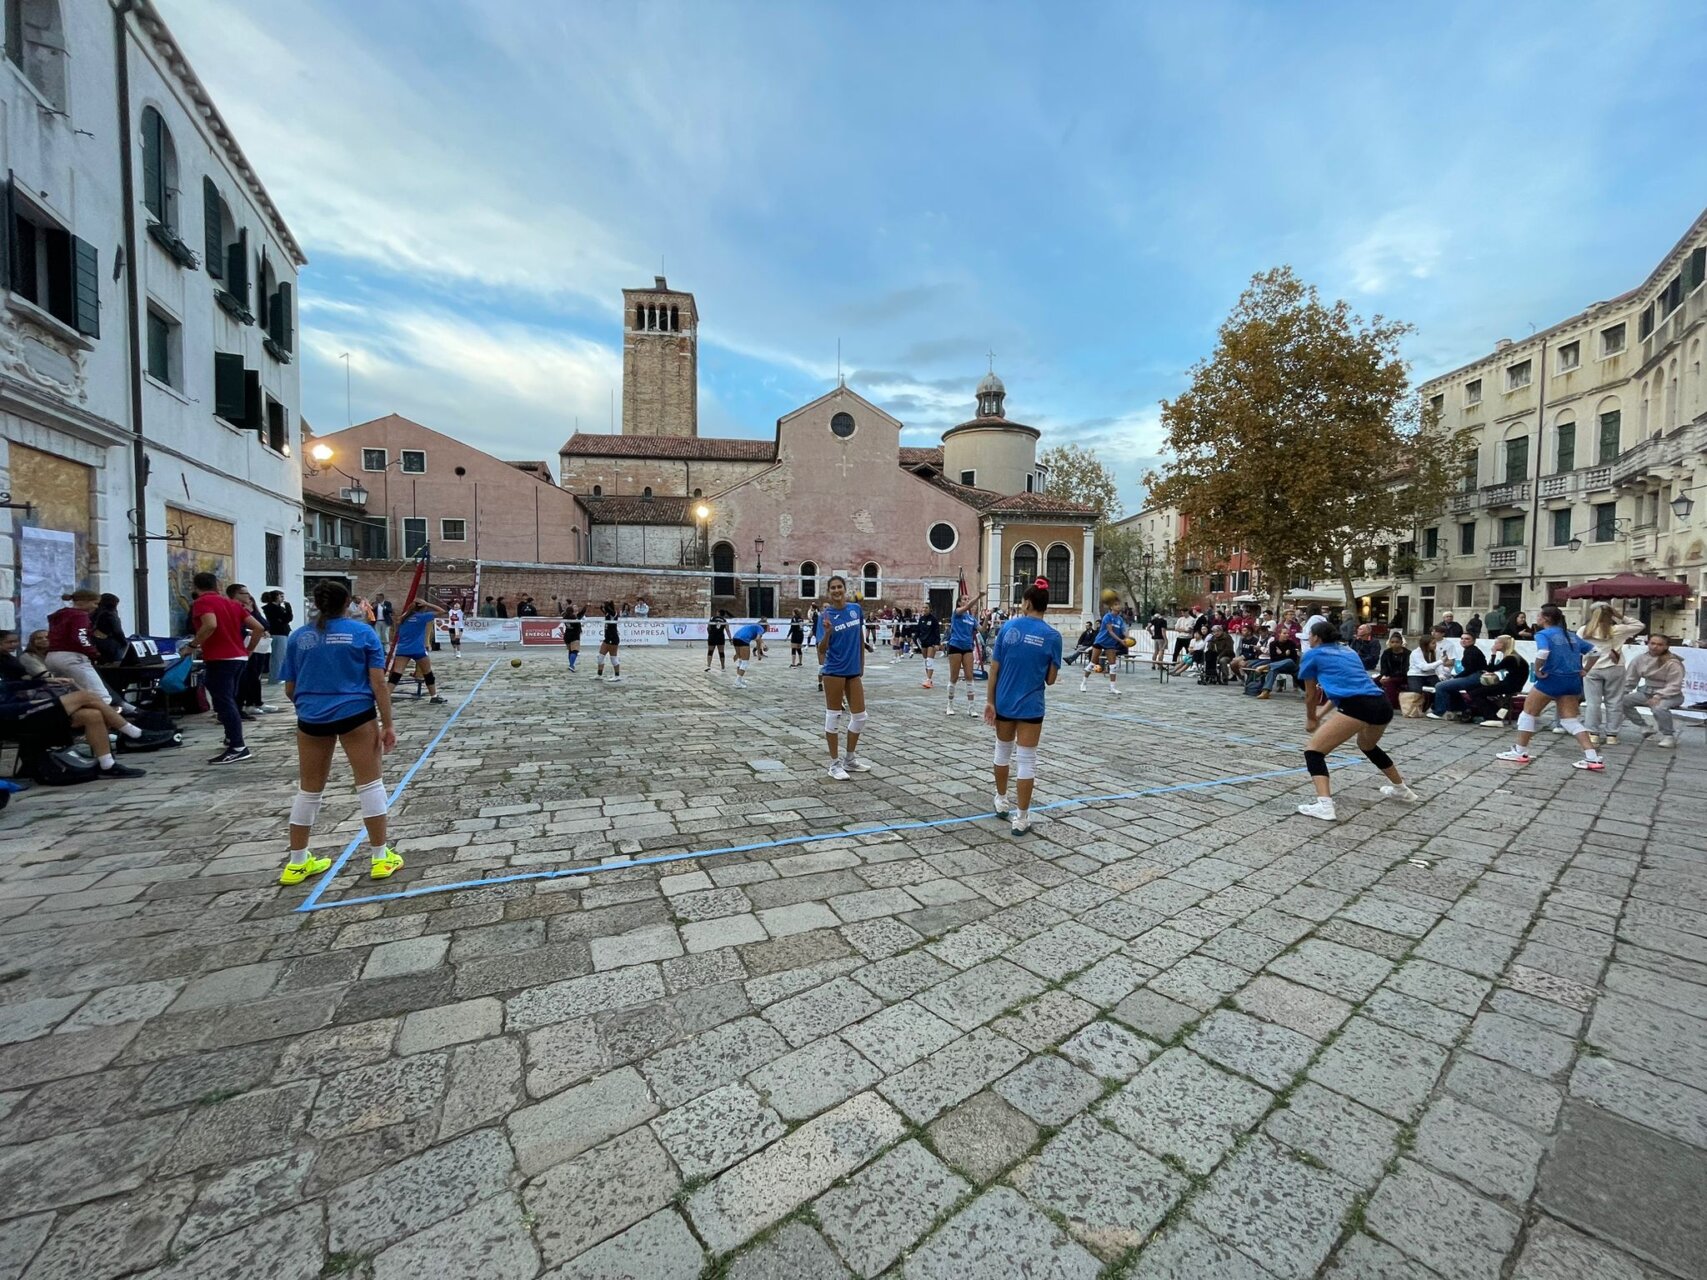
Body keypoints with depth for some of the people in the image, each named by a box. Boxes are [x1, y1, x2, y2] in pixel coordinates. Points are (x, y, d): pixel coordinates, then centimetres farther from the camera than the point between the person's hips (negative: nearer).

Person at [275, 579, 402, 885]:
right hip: (356, 715, -3)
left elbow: (290, 690, 10)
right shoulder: (363, 632, -2)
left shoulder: (299, 637, 7)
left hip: (311, 720, 4)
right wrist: (387, 724, -5)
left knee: (308, 790, 16)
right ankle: (380, 858, 9)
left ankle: (296, 863, 26)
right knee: (370, 783, 4)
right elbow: (379, 682, -8)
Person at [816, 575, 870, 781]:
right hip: (834, 671, -5)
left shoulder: (856, 608, 2)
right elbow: (821, 650, -14)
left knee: (859, 717, 9)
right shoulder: (825, 615, -10)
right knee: (832, 716, 3)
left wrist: (862, 664, 14)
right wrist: (827, 632, -32)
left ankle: (850, 759, 26)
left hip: (854, 670, 5)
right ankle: (835, 764, 14)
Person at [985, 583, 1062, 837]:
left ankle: (1001, 802, 38)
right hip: (1031, 706, -2)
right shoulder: (1052, 636, -7)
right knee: (1026, 760, 4)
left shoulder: (1008, 627, -4)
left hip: (1003, 703, 3)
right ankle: (1021, 818, 9)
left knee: (1003, 751, 21)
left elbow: (994, 668, -4)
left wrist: (989, 700, 1)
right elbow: (1050, 679, -4)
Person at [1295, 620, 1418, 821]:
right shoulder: (1348, 651, 27)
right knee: (1367, 745, 37)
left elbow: (1310, 695, 18)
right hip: (1382, 705, 8)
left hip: (1358, 706, -8)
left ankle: (1324, 805, -20)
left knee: (1313, 750, -2)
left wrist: (1311, 719, 34)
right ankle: (1401, 789, 55)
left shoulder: (1312, 654, 9)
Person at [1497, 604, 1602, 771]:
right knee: (1570, 720, 11)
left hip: (1552, 678, -7)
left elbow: (1543, 653, -26)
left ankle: (1520, 752, 11)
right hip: (1573, 680, 7)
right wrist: (1585, 670, 16)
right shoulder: (1571, 635, 14)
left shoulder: (1543, 634, -8)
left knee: (1528, 712, 7)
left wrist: (1537, 671, -14)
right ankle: (1593, 758, 2)